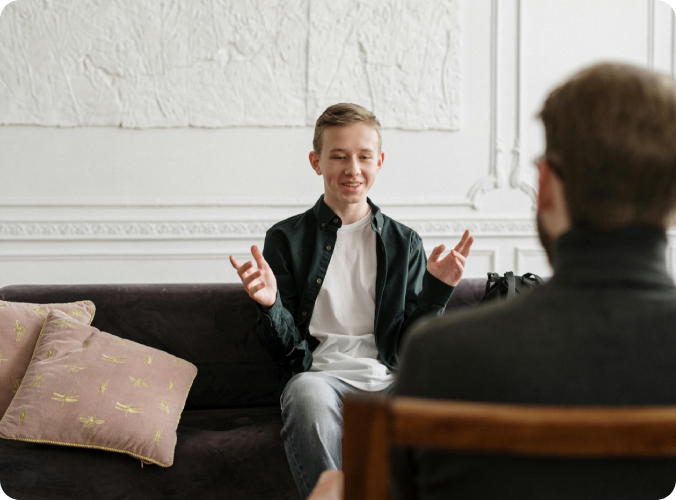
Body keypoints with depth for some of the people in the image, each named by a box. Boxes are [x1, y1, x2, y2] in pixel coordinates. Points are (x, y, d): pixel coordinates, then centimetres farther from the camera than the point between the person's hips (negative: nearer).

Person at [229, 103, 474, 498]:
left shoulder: (405, 243, 16)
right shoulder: (287, 239, 11)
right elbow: (286, 349, 7)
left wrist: (436, 291, -3)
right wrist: (269, 305, -12)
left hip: (391, 379, 2)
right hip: (323, 374, -1)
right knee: (308, 393, -38)